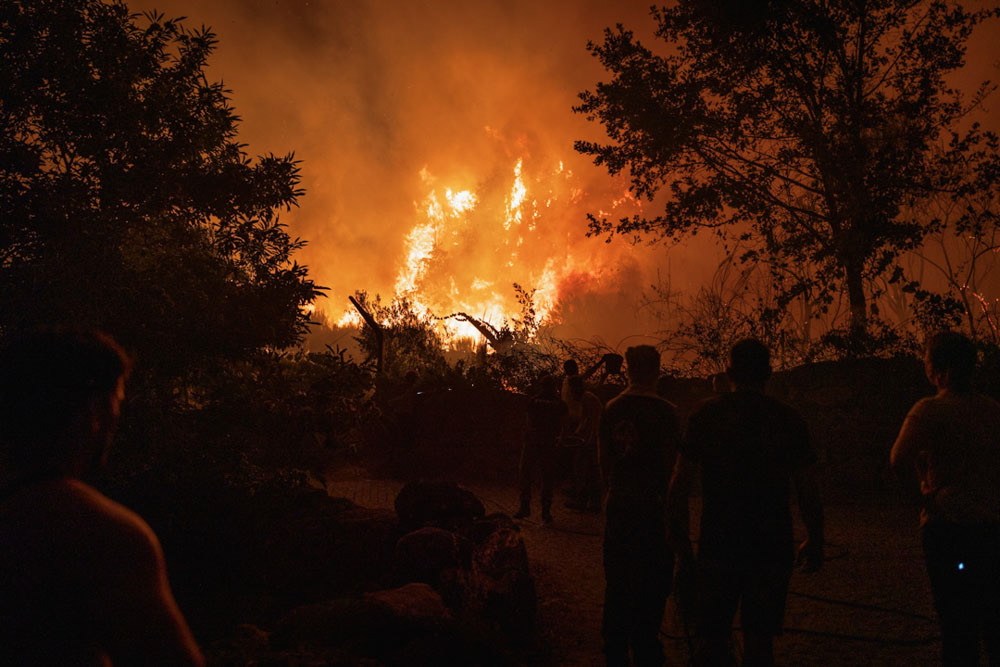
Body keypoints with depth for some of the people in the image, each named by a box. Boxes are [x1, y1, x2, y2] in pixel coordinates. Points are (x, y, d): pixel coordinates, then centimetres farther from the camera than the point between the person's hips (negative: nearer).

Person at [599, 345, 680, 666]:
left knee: (617, 583, 14)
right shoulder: (663, 411, -12)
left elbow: (604, 461, 7)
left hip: (618, 507, 5)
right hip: (651, 508, -5)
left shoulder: (611, 409, 2)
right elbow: (671, 465, -11)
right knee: (650, 589, 4)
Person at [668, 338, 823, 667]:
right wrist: (815, 541, 13)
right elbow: (808, 489, 1)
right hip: (772, 548, 1)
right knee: (759, 640, 9)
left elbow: (680, 482, -3)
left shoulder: (707, 413, -1)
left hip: (718, 545, 0)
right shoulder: (788, 419, 0)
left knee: (711, 639, 8)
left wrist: (680, 536, 5)